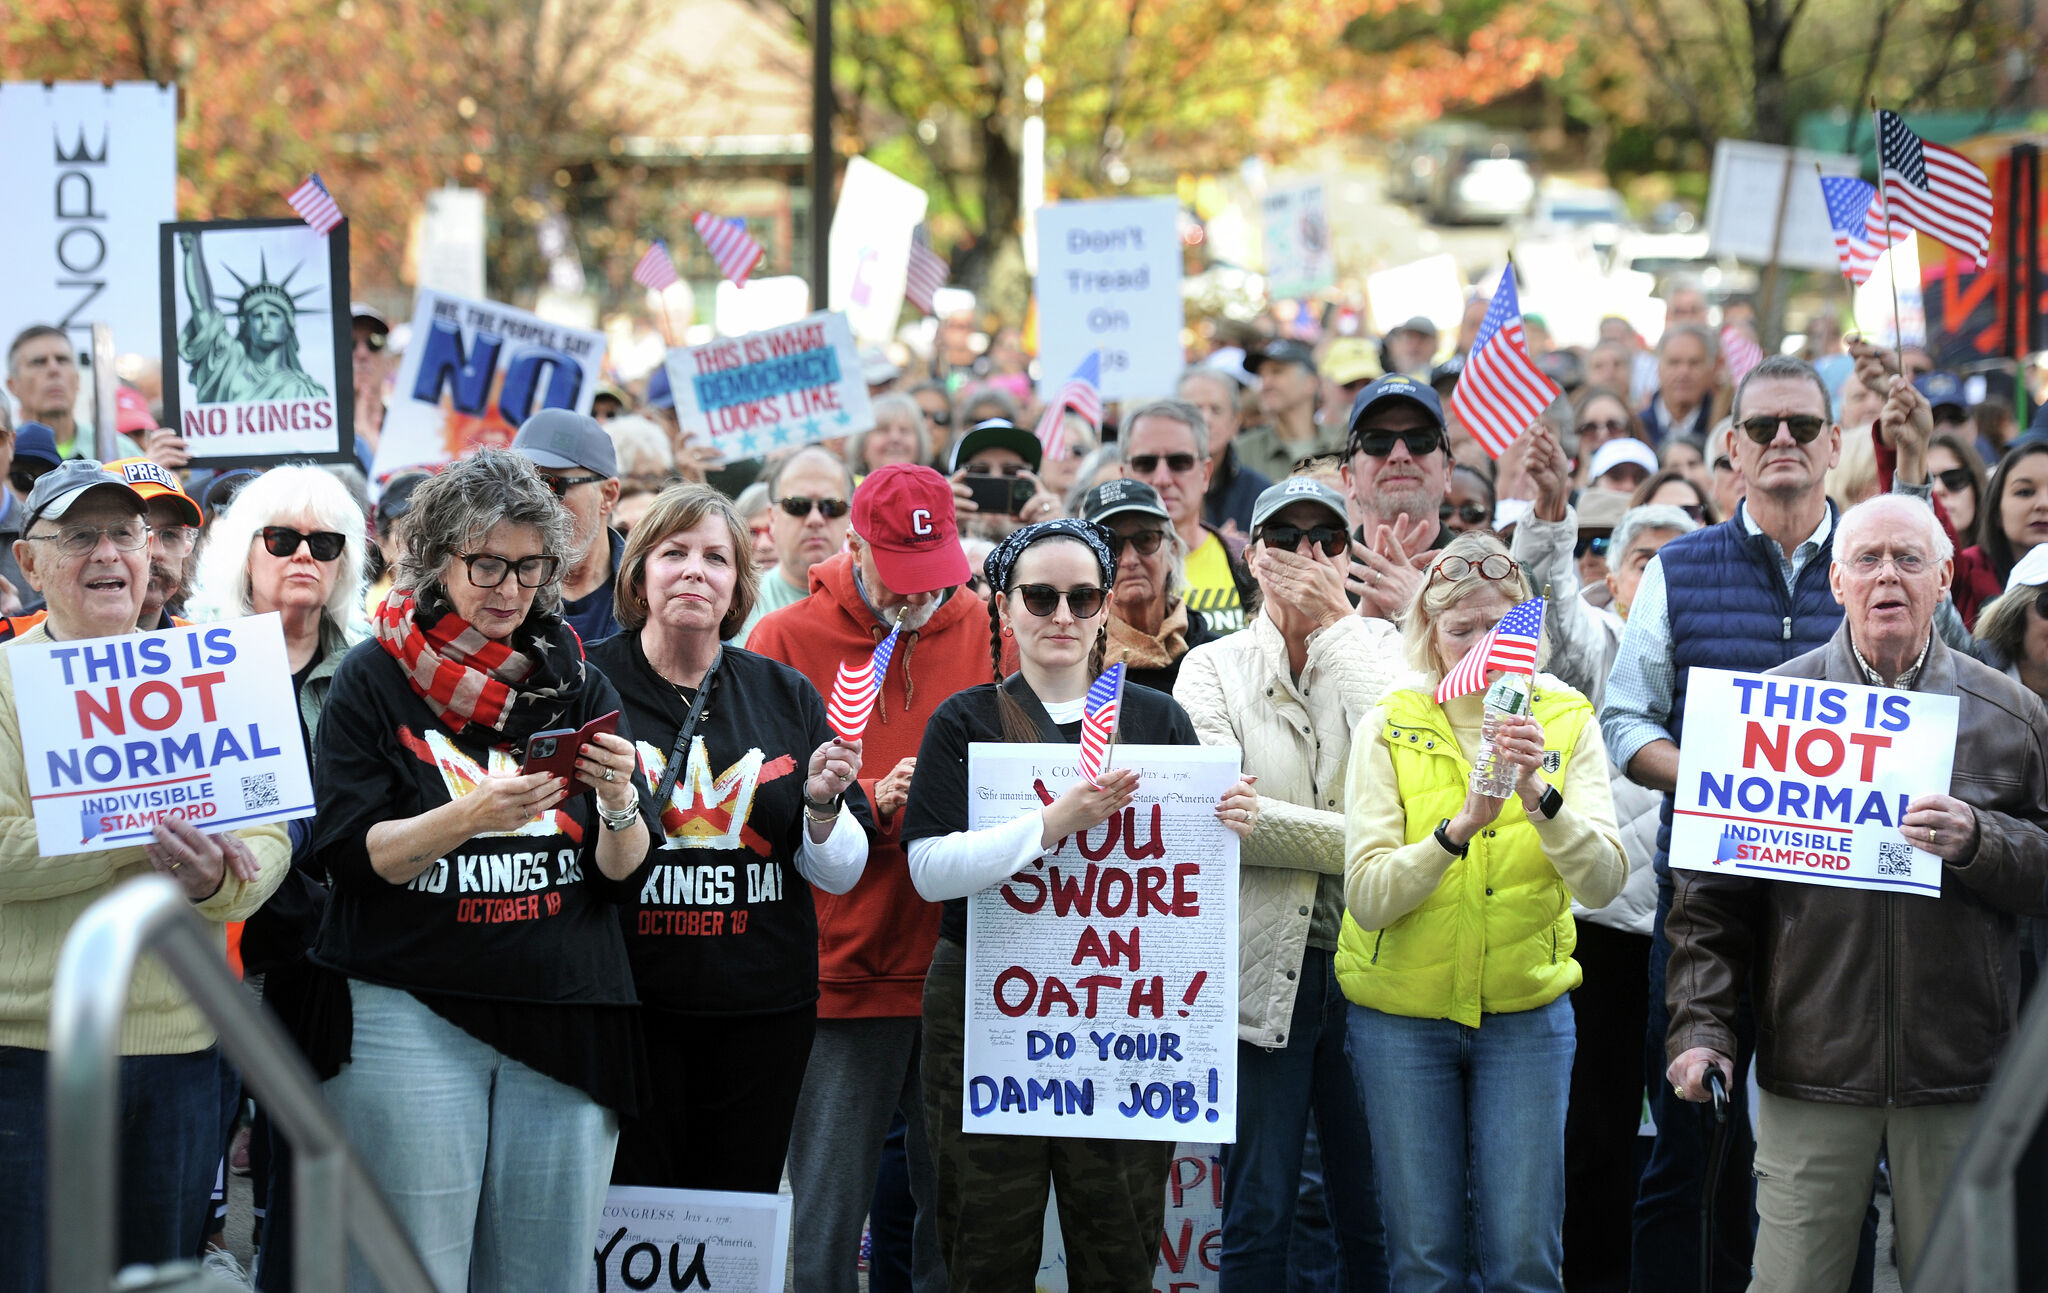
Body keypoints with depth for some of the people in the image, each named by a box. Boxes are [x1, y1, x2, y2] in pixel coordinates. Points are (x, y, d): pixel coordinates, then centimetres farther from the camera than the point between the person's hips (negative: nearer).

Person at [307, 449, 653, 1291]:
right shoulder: (374, 679, 2)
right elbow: (346, 855, -6)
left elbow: (624, 873, 8)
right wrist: (470, 817, -19)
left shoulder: (576, 682, 11)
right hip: (411, 1016, -3)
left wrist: (619, 802, -13)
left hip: (564, 1022, 3)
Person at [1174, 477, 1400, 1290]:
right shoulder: (1214, 669, 5)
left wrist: (1335, 624, -8)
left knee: (1373, 1221, 4)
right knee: (1258, 1222, 1)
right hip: (1262, 970, -1)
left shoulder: (1380, 654, 9)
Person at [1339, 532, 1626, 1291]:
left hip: (1526, 1010, 0)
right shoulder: (1390, 728, -3)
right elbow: (1366, 896, -13)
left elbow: (1603, 883, -13)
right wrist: (1459, 828, -27)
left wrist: (1538, 794, -28)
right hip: (1402, 1012, 0)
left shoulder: (1567, 722, 0)